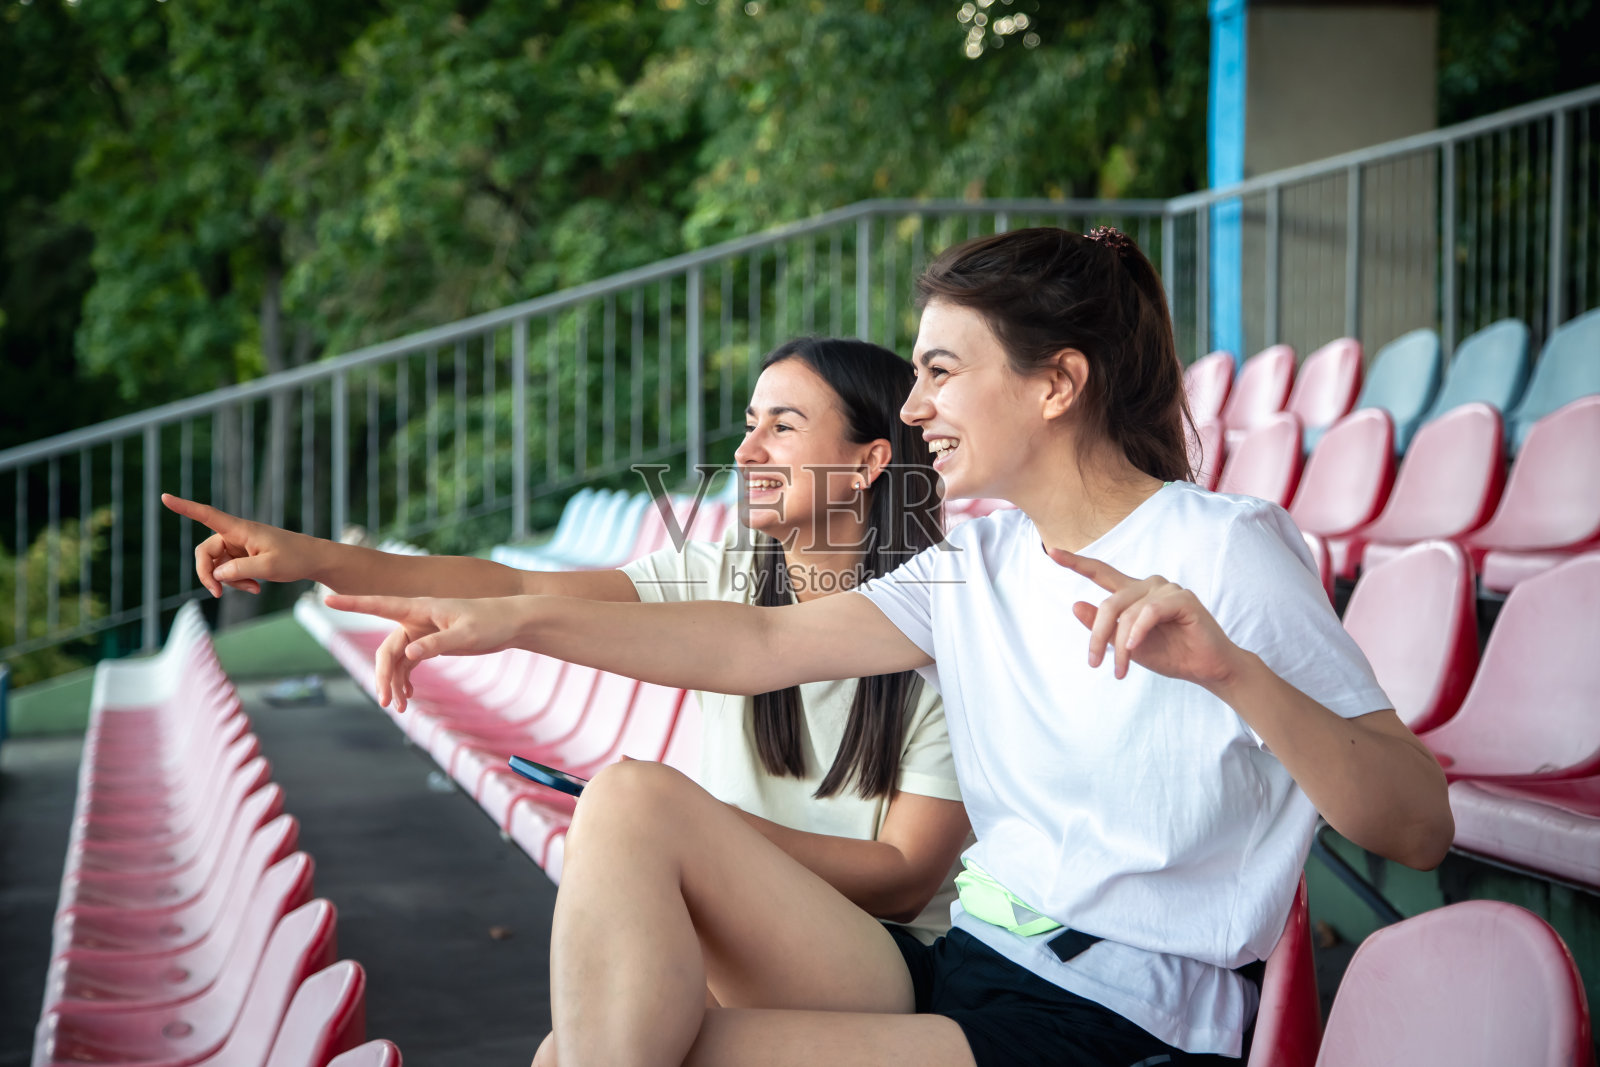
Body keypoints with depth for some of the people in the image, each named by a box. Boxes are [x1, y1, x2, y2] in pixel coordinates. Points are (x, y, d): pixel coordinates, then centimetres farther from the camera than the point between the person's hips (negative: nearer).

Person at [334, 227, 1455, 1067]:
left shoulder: (1222, 549, -8)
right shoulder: (979, 567, 13)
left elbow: (1419, 828, -15)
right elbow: (759, 644, 7)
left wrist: (1232, 670, -32)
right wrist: (520, 618, -1)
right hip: (957, 973, 7)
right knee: (631, 798, -8)